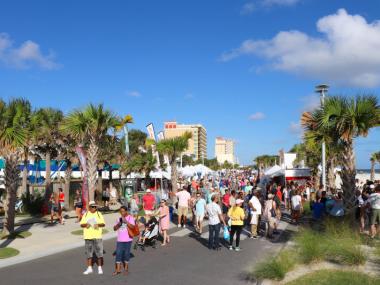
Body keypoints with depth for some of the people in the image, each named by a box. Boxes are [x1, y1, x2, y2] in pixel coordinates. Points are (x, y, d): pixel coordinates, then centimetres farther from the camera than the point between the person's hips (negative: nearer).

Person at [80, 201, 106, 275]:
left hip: (97, 236, -2)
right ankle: (89, 268, 19)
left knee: (99, 252, -2)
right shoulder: (86, 214, 9)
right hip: (88, 236, 2)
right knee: (88, 252, 8)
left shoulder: (99, 214, 5)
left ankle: (100, 268, 10)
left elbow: (103, 224, 0)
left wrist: (98, 224, -21)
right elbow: (81, 224, 5)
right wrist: (86, 225, -16)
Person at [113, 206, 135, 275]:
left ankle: (126, 268, 18)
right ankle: (118, 269, 4)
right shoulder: (119, 218, 13)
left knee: (126, 254, 4)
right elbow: (115, 228, 12)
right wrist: (118, 224, -7)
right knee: (118, 253, -2)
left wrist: (126, 221, -22)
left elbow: (133, 226, -16)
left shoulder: (130, 218, -2)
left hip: (128, 239, -4)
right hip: (120, 239, 4)